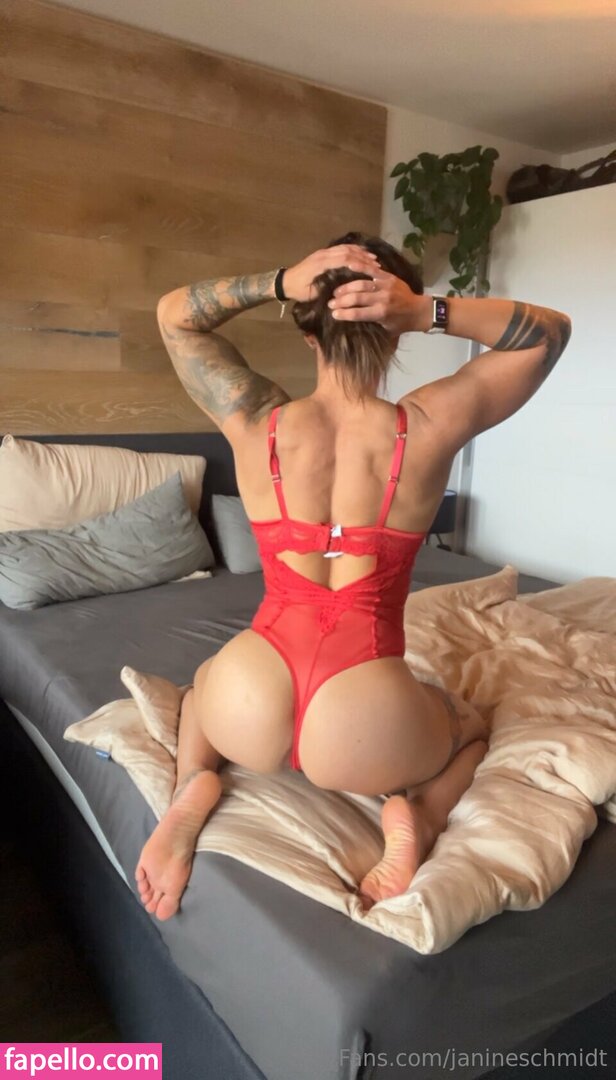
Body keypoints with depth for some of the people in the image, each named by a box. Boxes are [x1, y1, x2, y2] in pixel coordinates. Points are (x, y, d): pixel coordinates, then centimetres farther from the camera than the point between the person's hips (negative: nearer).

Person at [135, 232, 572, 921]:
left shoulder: (256, 424, -6)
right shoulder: (429, 429, -9)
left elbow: (173, 313, 13)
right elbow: (551, 330, 8)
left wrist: (278, 282, -3)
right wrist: (430, 312, -7)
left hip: (250, 715, 2)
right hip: (364, 734, -1)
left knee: (208, 678, 40)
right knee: (469, 725, 34)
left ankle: (193, 784, 10)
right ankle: (414, 815, 3)